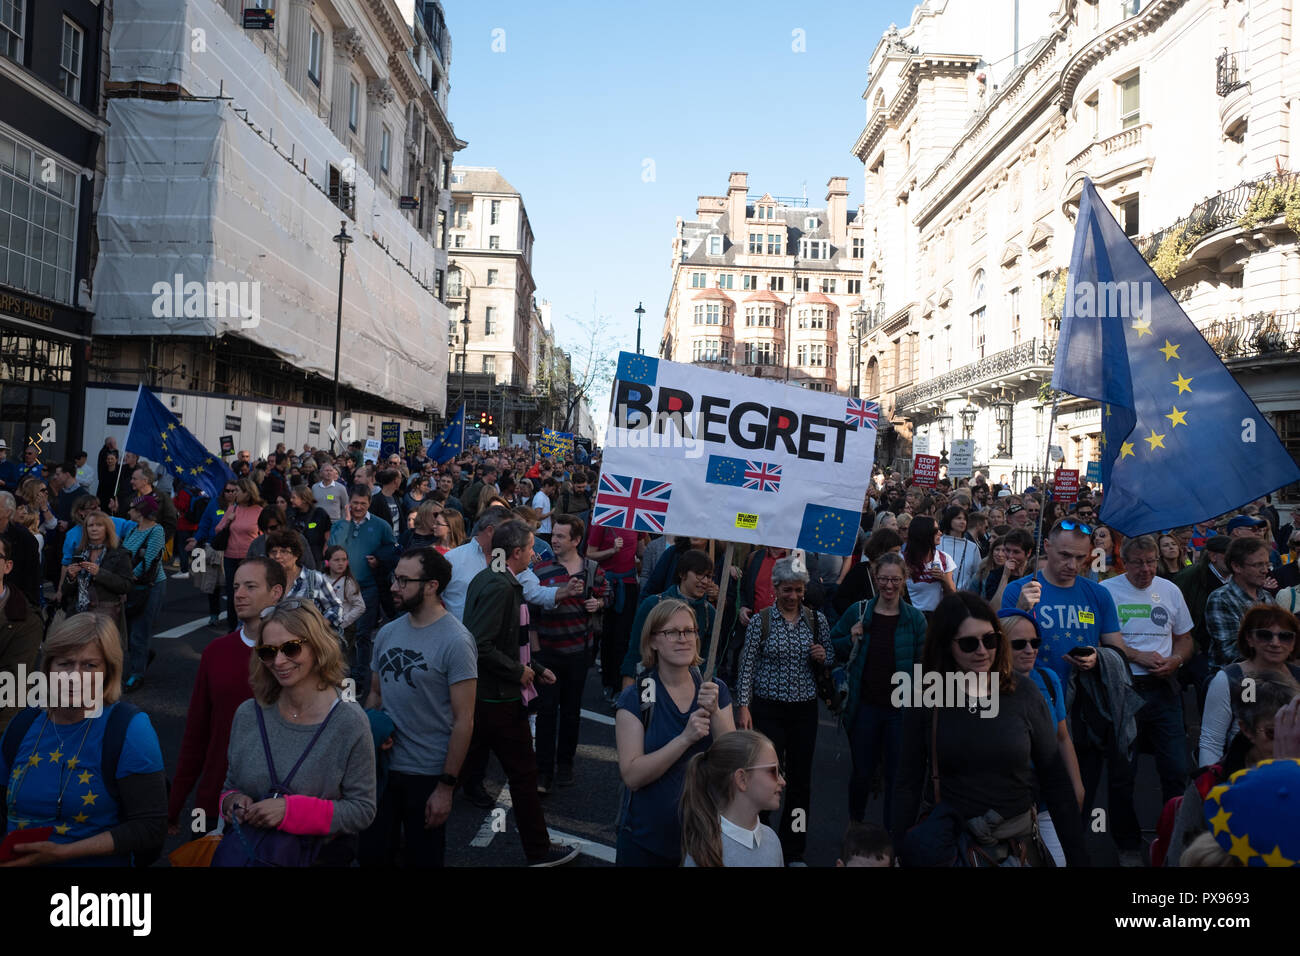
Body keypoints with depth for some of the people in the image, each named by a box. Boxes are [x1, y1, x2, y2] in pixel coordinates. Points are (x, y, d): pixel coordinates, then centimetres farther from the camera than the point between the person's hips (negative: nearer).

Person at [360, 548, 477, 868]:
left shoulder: (456, 641, -16)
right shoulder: (387, 633, 1)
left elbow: (463, 720, -15)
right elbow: (375, 694, 12)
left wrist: (446, 787, -14)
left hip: (427, 775, -5)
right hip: (382, 766, 5)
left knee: (422, 858, 12)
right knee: (373, 855, 15)